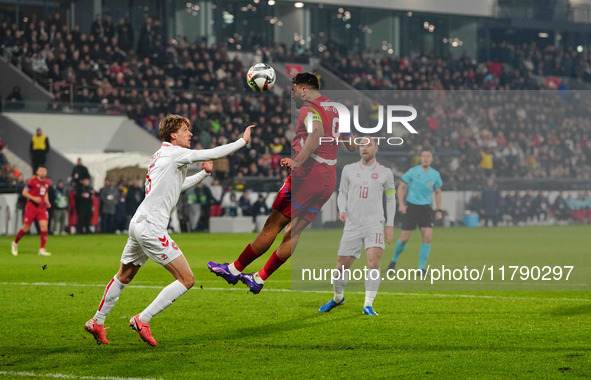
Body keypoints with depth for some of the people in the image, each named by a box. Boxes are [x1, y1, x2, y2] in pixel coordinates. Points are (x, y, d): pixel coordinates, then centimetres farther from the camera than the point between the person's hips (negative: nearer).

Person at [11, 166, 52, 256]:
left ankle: (42, 249, -8)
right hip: (31, 207, -5)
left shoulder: (47, 182, 9)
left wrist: (47, 201, 10)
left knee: (44, 226, -12)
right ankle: (15, 243, 27)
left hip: (42, 207, 5)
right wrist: (33, 198, -22)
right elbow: (24, 192, -10)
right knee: (26, 228, 1)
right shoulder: (33, 181, -10)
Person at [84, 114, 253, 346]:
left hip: (138, 224, 10)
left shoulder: (160, 156, 19)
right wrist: (243, 141, -2)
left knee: (123, 276, 25)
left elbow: (178, 185, 34)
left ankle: (97, 322, 33)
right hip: (151, 228, -10)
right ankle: (142, 320, -8)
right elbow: (213, 154, -12)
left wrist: (204, 173, 23)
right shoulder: (173, 153, -9)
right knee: (186, 279, -6)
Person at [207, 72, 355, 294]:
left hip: (307, 176, -8)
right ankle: (259, 280, 12)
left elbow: (317, 133, -30)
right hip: (328, 182, 8)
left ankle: (235, 269, 7)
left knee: (272, 226, -1)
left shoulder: (309, 109, -8)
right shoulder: (334, 110, 18)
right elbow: (351, 146, 27)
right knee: (292, 232, 8)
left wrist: (298, 161, -36)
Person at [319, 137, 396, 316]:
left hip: (374, 223, -2)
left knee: (374, 262, -22)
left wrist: (390, 225, 7)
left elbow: (390, 198, 13)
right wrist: (342, 211, -6)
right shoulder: (349, 170, 8)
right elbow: (342, 193, 15)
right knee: (341, 266, 4)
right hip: (352, 225, 2)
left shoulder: (385, 172, 5)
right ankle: (338, 298, 31)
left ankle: (368, 305, -16)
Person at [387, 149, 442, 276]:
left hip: (426, 208, 2)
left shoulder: (435, 174, 4)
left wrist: (439, 210, 10)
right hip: (412, 207, -2)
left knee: (427, 237, -12)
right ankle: (394, 261, 24)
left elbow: (438, 192, 16)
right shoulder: (412, 171, -4)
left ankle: (421, 268, -4)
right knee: (404, 238, -2)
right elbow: (401, 187, 2)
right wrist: (401, 204, -9)